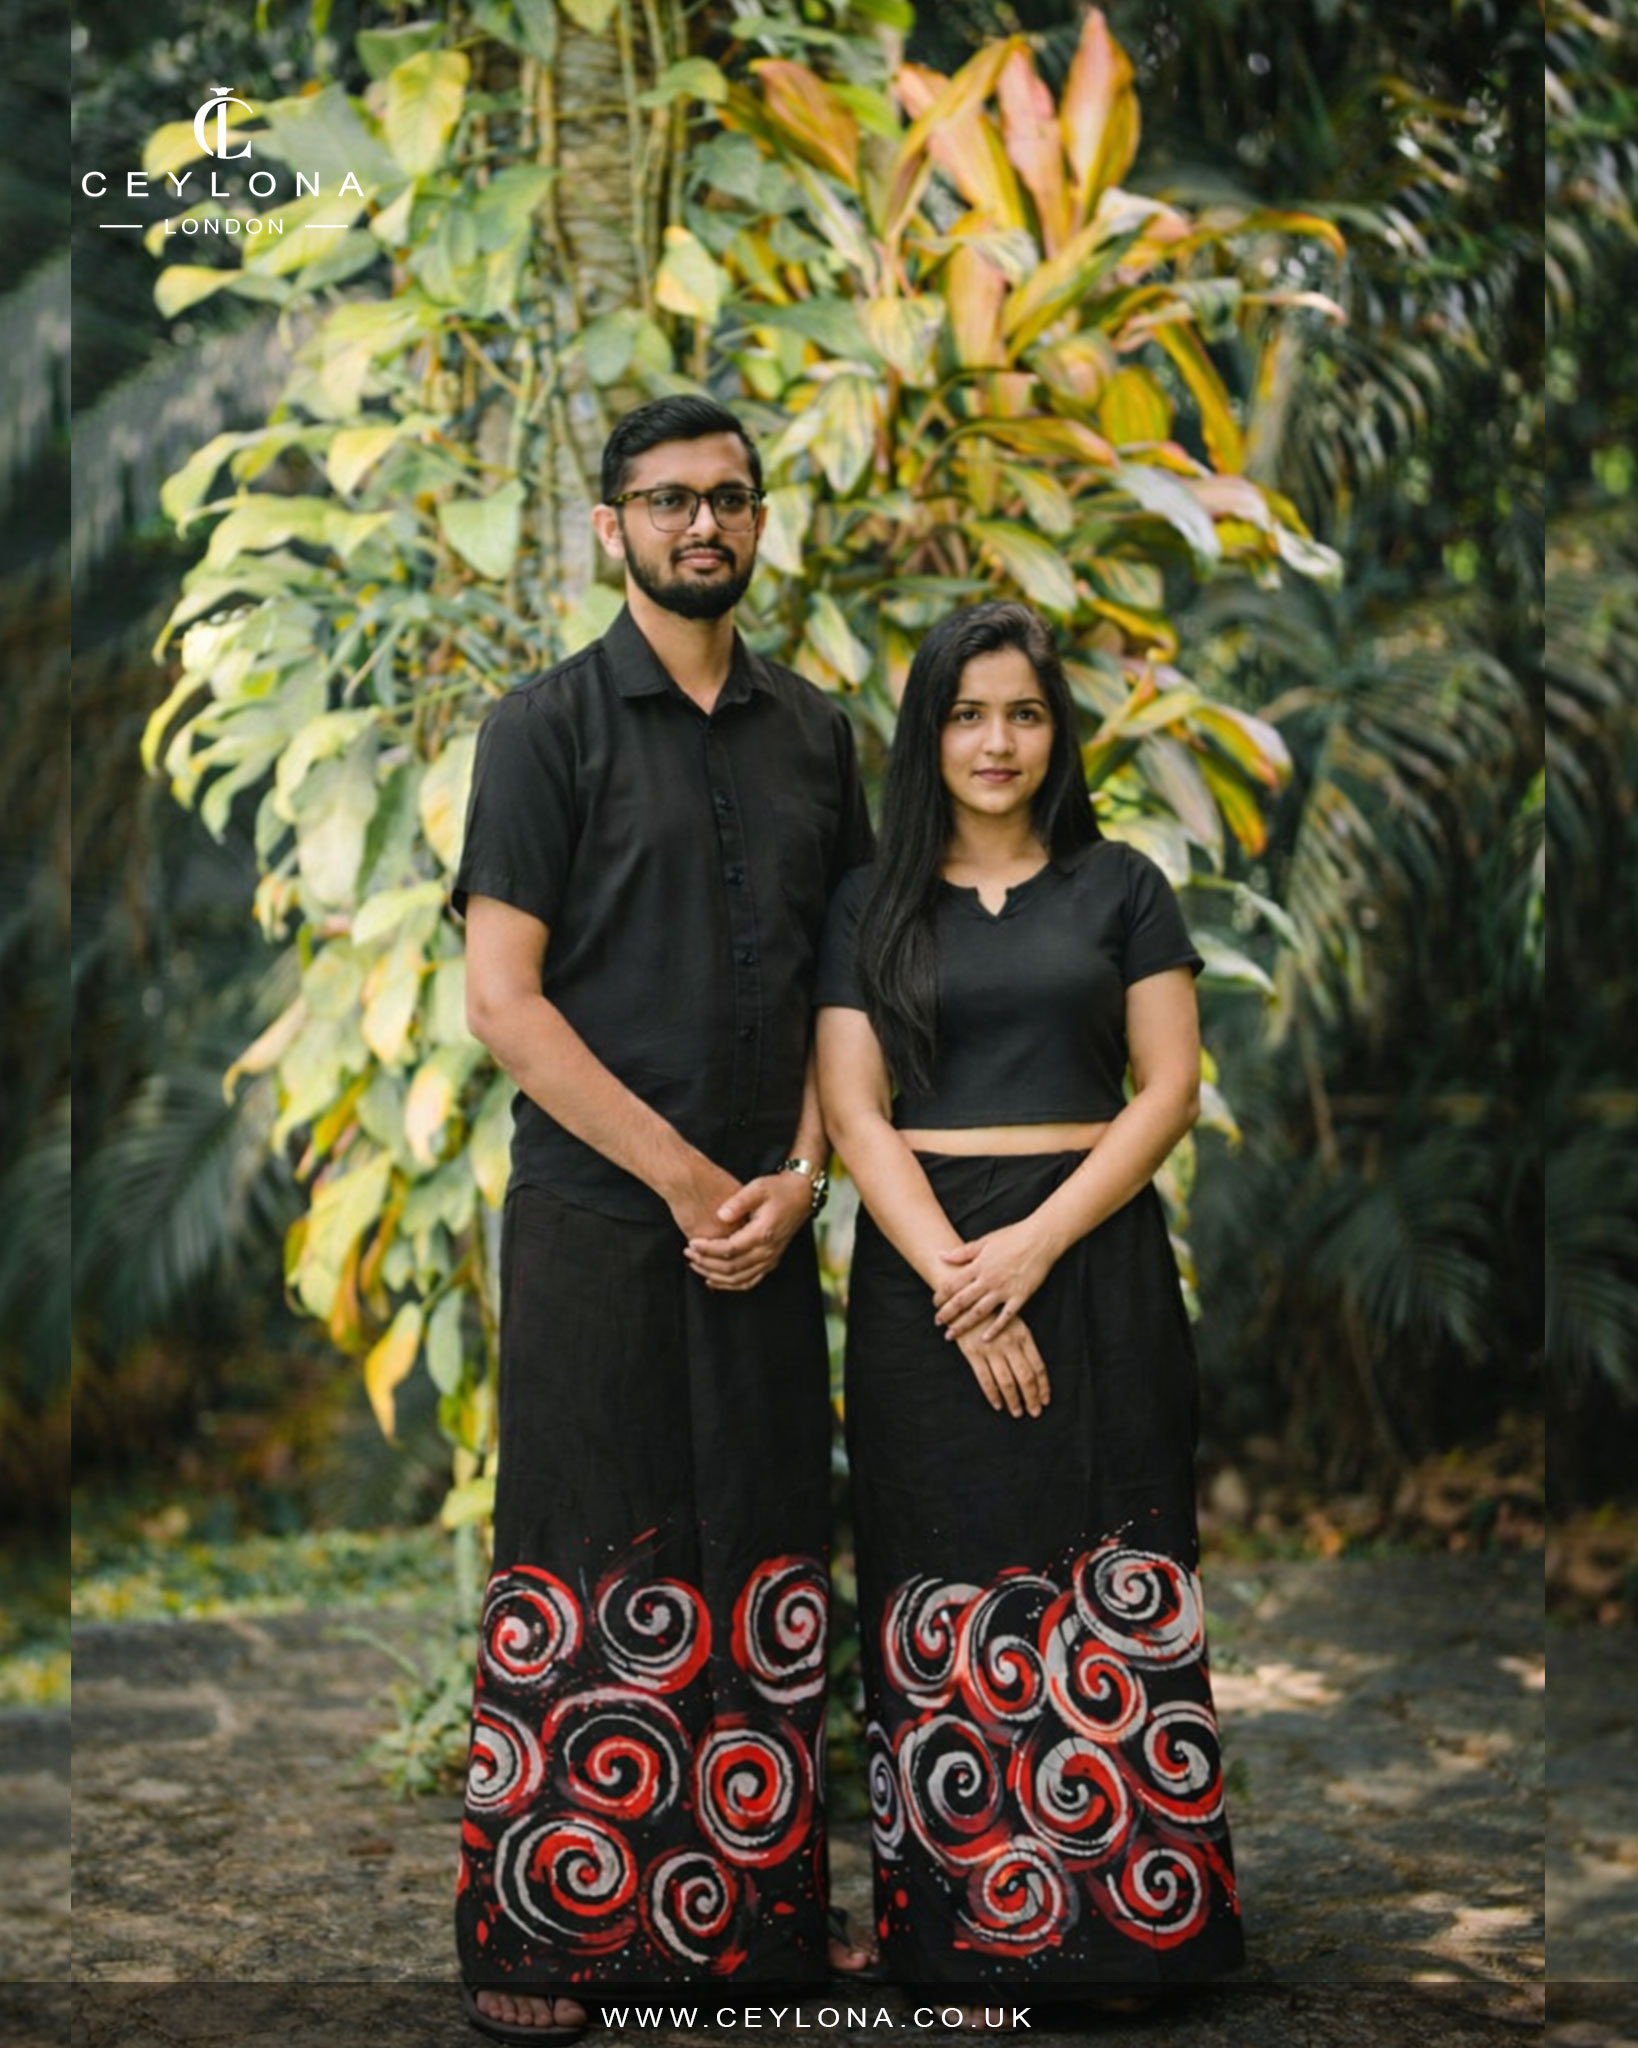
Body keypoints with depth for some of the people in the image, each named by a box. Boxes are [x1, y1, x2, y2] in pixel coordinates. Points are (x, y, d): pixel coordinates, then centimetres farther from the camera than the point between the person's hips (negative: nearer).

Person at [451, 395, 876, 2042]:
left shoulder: (812, 732, 12)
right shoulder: (548, 727, -2)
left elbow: (843, 977, 13)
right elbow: (503, 997, -9)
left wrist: (800, 1173, -3)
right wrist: (687, 1176, -12)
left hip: (766, 1220, 4)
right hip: (594, 1213, -4)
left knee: (763, 1572, 8)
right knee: (582, 1579, 1)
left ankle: (761, 1910, 20)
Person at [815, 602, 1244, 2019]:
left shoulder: (1120, 888, 8)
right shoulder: (873, 905, 9)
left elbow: (1169, 1089, 1)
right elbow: (853, 1112, 1)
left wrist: (1037, 1241, -12)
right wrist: (960, 1281, -12)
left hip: (1093, 1256, 0)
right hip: (925, 1267, 0)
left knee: (1111, 1584, -1)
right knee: (956, 1593, 1)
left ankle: (1127, 1910, 9)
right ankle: (974, 1922, 9)